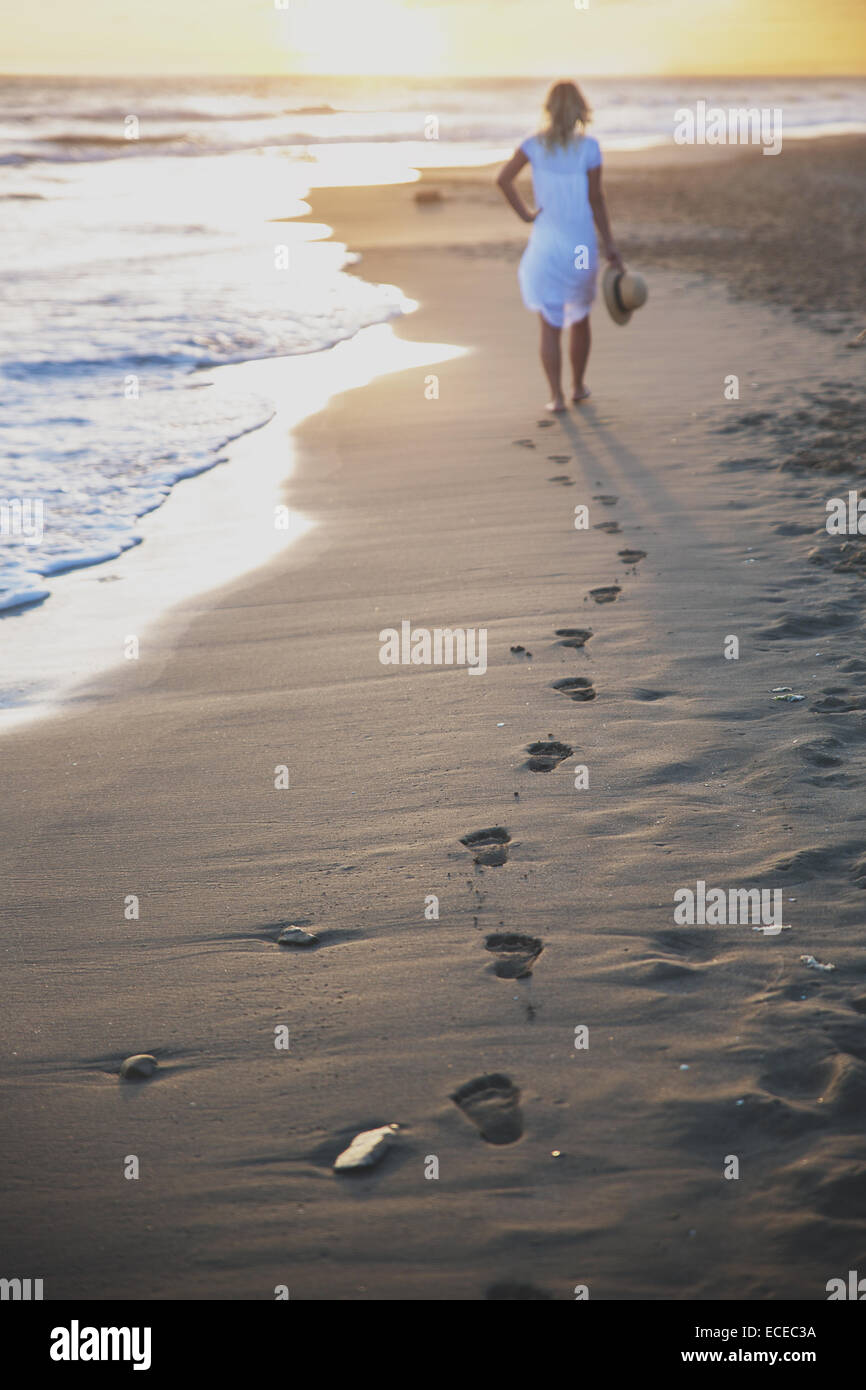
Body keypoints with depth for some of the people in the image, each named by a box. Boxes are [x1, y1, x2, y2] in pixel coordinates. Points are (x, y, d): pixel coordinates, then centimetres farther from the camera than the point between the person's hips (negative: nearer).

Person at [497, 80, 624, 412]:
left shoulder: (535, 144, -3)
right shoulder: (588, 146, -8)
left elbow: (503, 178, -13)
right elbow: (596, 200, -6)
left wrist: (524, 213, -5)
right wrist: (609, 246, 0)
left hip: (545, 241, 0)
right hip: (580, 243, 0)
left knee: (550, 323, 5)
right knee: (580, 317, 19)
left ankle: (557, 396, -2)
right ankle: (578, 386, 28)